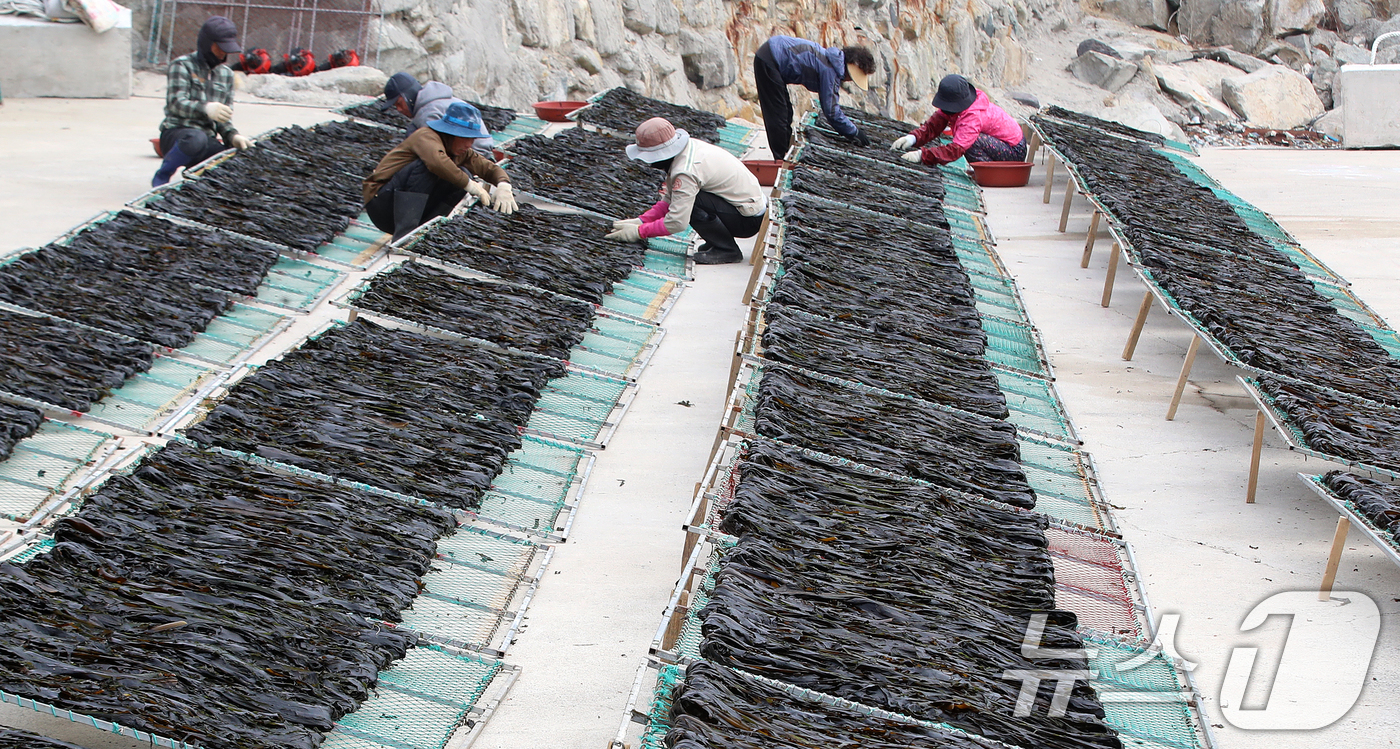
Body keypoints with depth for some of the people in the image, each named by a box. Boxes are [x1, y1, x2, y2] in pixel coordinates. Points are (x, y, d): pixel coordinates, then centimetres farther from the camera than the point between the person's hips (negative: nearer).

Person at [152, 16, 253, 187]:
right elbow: (176, 103, -15)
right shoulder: (182, 65, -1)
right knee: (196, 139, -42)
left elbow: (224, 117, 15)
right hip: (176, 133, -5)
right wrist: (205, 109, -35)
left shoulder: (226, 74, 18)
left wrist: (232, 136, -8)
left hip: (209, 140, 5)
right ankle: (160, 178, -16)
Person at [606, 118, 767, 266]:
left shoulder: (686, 171, -27)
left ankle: (727, 250, -11)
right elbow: (669, 200, 9)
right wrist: (640, 220, 0)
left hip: (749, 221, -9)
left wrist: (639, 232, -15)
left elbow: (676, 222, -26)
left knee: (689, 200, -25)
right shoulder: (688, 147, 2)